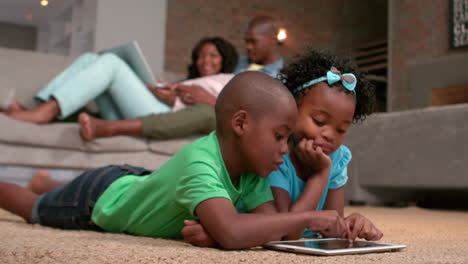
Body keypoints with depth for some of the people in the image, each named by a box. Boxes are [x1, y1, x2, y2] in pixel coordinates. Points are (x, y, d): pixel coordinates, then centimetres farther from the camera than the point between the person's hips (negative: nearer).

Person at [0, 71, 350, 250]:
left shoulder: (252, 169, -21)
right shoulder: (199, 163, -45)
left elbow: (274, 223, -22)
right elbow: (230, 233, -59)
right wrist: (308, 218, -51)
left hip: (136, 182, 7)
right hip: (99, 195, -7)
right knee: (34, 208, 22)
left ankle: (45, 180, 62)